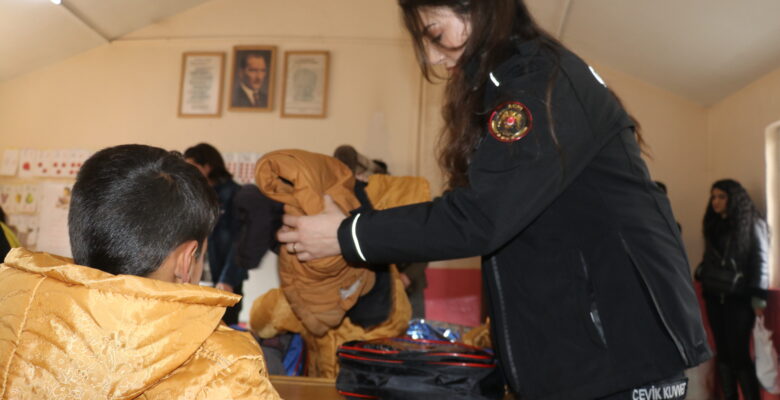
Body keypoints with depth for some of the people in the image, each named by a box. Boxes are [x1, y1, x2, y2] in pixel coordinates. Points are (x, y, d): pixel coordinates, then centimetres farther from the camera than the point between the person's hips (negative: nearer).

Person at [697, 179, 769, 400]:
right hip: (715, 297, 6)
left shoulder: (752, 223, -1)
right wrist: (701, 272, -1)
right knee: (723, 352, 6)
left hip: (740, 297, -5)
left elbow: (761, 261, -6)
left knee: (739, 353, -8)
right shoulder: (713, 225, 16)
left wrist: (758, 298, -13)